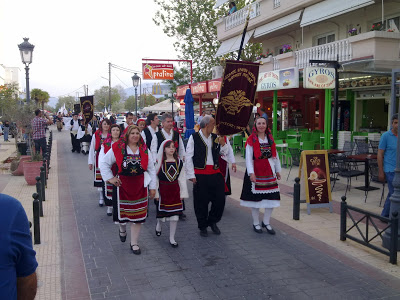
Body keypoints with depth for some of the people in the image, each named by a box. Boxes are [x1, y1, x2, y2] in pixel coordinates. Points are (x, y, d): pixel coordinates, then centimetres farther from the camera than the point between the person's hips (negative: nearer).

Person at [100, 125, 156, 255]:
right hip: (123, 185, -2)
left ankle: (134, 243, 19)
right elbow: (104, 163, 4)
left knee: (138, 214, 4)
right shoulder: (118, 148, -5)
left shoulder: (144, 150, 4)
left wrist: (152, 187, 7)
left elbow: (151, 169, 9)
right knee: (123, 210, 8)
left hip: (140, 186, 2)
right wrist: (110, 178, -3)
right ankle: (122, 229, 46)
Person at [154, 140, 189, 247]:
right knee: (162, 212, 9)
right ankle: (159, 224, 45)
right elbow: (155, 178, -4)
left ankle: (172, 238, 13)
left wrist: (183, 193, 4)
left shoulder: (179, 162, 3)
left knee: (175, 215, 1)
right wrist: (156, 193, -5)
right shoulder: (159, 162, -7)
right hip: (163, 190, -2)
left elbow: (182, 178, 6)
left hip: (175, 190, 2)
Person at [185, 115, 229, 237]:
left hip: (215, 173, 5)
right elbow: (188, 157, -6)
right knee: (201, 202, 5)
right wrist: (191, 175, -9)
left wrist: (223, 143, -4)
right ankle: (203, 226, 23)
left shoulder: (215, 137, 10)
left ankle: (212, 221, 29)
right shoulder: (194, 137, -5)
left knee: (220, 199, 5)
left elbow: (225, 153, 17)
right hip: (200, 174, -4)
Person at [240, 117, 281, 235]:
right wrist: (251, 173, -18)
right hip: (256, 172, -4)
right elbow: (248, 158, -9)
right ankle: (256, 223, 18)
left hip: (269, 172, 4)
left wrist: (278, 171, 15)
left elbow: (275, 156, 15)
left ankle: (266, 222, 19)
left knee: (271, 198, 3)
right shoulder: (251, 140, -4)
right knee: (256, 198, 2)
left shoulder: (270, 139, 11)